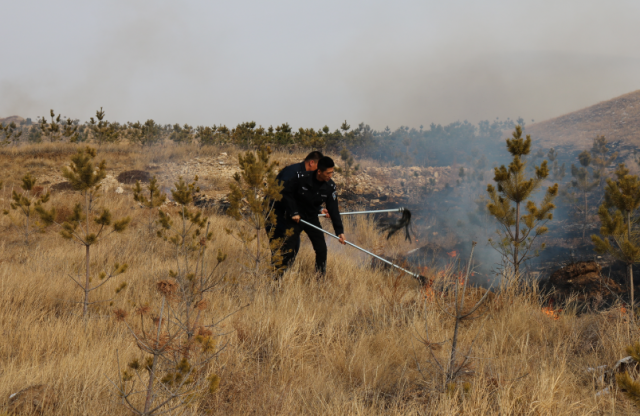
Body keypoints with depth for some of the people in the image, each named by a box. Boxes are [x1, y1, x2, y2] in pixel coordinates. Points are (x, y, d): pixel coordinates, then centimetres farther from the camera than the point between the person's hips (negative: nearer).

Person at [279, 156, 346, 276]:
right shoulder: (302, 178, -21)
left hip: (312, 219, 4)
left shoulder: (330, 187, -9)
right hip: (295, 218, -4)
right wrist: (293, 212, -15)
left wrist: (339, 231, -12)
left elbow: (333, 209, -6)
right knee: (289, 248, -12)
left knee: (321, 249, -1)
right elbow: (286, 192, -10)